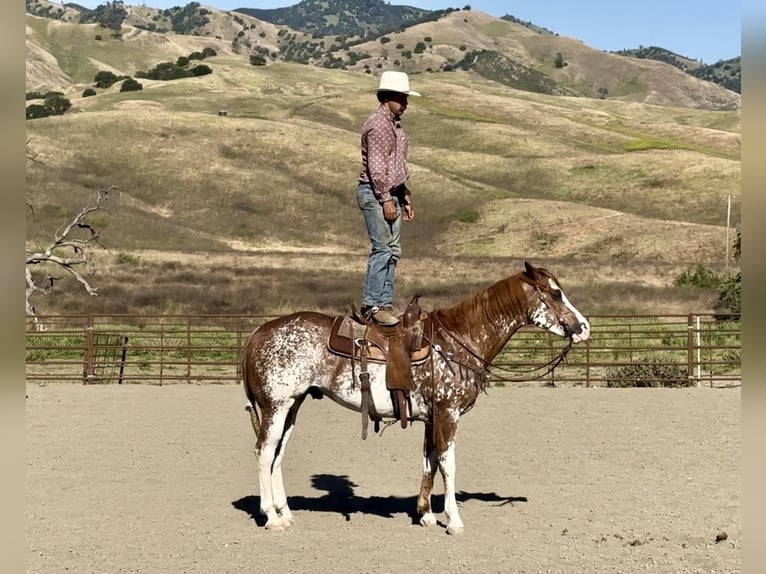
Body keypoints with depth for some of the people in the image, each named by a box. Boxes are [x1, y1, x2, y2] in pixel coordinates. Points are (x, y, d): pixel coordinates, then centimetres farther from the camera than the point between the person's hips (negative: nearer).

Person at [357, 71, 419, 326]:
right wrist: (386, 200, -21)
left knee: (392, 250, 9)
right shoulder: (378, 124, -14)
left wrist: (405, 196, 22)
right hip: (375, 193, -10)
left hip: (391, 193, 10)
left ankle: (384, 303, 14)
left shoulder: (394, 124, 18)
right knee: (383, 248, -11)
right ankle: (372, 305, -7)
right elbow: (375, 166, -20)